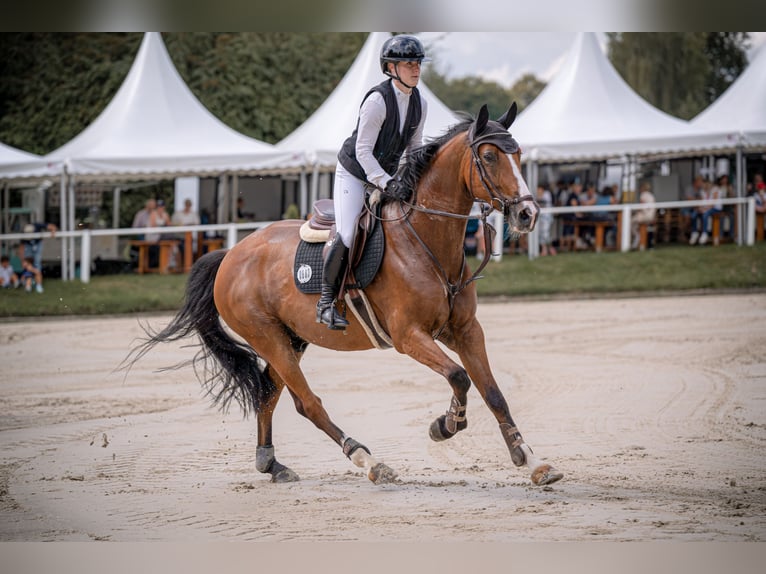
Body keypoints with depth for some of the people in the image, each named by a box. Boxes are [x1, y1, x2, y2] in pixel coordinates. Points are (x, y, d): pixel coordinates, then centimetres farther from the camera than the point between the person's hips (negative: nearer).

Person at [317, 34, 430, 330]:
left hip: (386, 175, 7)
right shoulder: (377, 100, -25)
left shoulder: (419, 104, -3)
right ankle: (326, 301, -8)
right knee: (347, 235, -20)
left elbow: (414, 146, 10)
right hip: (353, 173, -7)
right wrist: (386, 183, -33)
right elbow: (363, 152, -24)